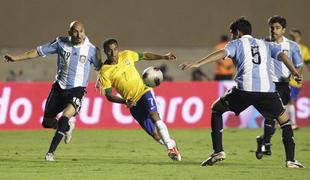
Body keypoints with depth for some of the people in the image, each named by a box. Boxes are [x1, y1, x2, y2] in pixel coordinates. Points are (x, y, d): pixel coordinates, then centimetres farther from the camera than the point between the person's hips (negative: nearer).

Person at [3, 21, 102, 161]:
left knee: (65, 116, -28)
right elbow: (39, 51, 3)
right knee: (47, 122, 8)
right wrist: (16, 58, 0)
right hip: (59, 87, 3)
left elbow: (100, 68, 9)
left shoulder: (91, 49, -5)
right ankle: (67, 127, 41)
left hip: (77, 90, -3)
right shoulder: (61, 43, -2)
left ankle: (50, 152, -22)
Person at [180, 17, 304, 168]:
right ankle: (290, 160, 8)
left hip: (244, 89, -2)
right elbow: (282, 55, 12)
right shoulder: (265, 45, 27)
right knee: (284, 120, 21)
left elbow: (222, 53, -3)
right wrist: (295, 73, 2)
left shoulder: (237, 44, 16)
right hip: (267, 90, 2)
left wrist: (198, 63, -11)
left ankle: (218, 151, 9)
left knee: (216, 109, 20)